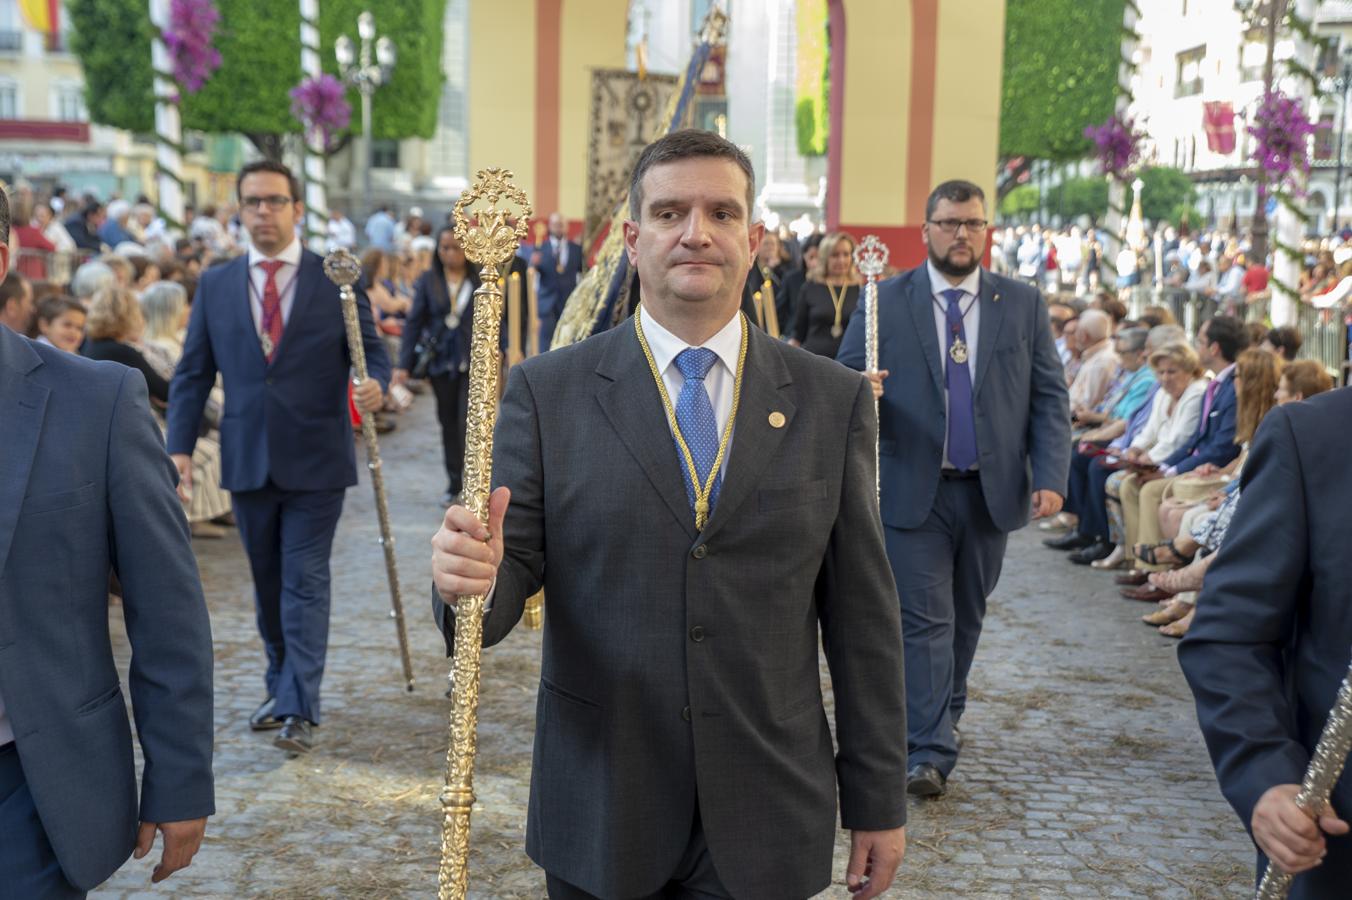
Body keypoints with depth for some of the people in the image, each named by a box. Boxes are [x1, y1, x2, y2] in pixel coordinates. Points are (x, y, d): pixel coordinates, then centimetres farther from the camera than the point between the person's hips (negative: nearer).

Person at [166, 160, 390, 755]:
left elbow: (373, 354, 0)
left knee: (305, 582, -3)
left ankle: (300, 708, 1)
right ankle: (282, 687, 30)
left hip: (315, 460, -3)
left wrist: (374, 386, -24)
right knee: (267, 582, 14)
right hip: (247, 460, 3)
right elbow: (192, 374, 7)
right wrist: (180, 446, -3)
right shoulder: (215, 284, 6)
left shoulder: (337, 278, -1)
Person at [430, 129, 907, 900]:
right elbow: (514, 569, -5)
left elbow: (861, 612, 1)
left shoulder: (832, 401, -1)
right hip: (599, 813, 0)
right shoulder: (549, 392, -3)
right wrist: (473, 575, -29)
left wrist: (879, 800, 3)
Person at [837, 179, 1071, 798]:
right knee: (924, 621, -5)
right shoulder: (884, 302, 0)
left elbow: (1049, 399, 4)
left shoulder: (1023, 305, 6)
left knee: (967, 618, 15)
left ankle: (942, 719, 33)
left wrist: (1050, 476, -7)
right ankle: (929, 749, -1)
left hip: (992, 491, 3)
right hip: (914, 490, -3)